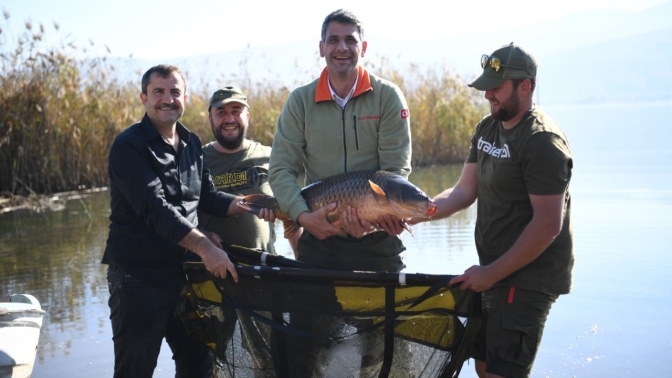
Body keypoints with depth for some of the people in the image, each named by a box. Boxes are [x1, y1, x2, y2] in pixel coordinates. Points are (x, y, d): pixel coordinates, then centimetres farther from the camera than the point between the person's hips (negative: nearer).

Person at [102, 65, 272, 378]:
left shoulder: (192, 144, 11)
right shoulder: (129, 146, -12)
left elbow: (206, 197, 15)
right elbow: (155, 207, -23)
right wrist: (205, 247, -30)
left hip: (184, 269, 7)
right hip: (138, 275, -7)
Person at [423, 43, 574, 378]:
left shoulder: (542, 140, -18)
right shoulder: (487, 128, 10)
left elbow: (548, 225, -21)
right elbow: (464, 192, 8)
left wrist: (491, 273, -17)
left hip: (528, 279, -9)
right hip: (495, 274, 9)